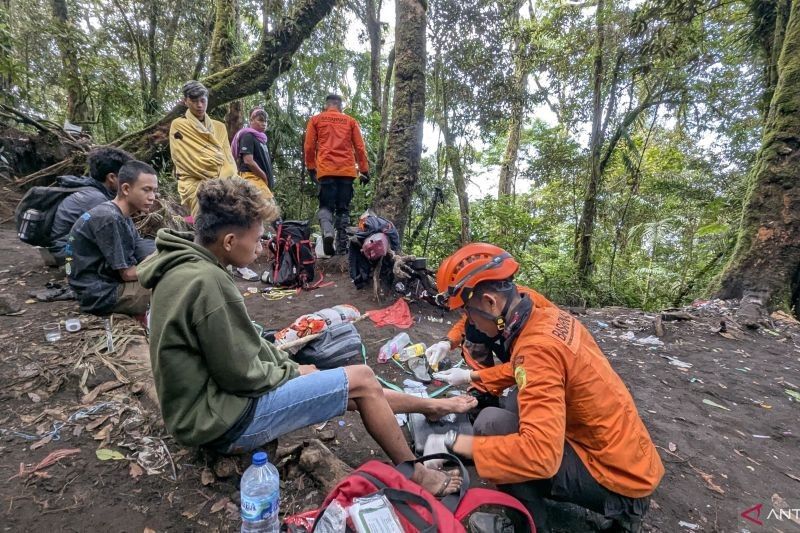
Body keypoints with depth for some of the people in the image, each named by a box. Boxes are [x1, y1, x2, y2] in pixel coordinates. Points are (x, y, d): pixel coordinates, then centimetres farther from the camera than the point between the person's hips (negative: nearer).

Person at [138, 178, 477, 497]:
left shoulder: (184, 268, 4)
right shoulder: (206, 282, -28)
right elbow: (241, 374, -24)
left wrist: (290, 365, 4)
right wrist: (290, 372, -5)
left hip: (209, 399, 9)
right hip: (223, 420, -9)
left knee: (352, 393, 14)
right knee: (360, 380, -6)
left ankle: (430, 406, 31)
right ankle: (415, 475, 15)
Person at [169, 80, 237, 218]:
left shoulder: (219, 127, 19)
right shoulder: (178, 126, 7)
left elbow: (228, 157, 11)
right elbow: (187, 160, -2)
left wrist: (225, 179, -9)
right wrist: (219, 177, -8)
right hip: (194, 183, -4)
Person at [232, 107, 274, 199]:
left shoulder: (261, 139, 24)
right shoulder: (248, 136, -3)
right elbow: (248, 161, -14)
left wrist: (269, 179, 9)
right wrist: (266, 177, -8)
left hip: (261, 180, 9)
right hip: (253, 179, -9)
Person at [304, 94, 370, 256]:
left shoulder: (316, 120, 14)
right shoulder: (351, 121, 15)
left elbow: (309, 147, 9)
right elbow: (360, 148, 10)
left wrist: (311, 168, 16)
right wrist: (364, 170, 13)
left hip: (325, 170, -1)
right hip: (347, 171, 1)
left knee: (326, 205, 4)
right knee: (343, 209, 6)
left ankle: (327, 232, -25)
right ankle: (342, 246, 1)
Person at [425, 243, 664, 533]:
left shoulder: (538, 345, -29)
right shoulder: (549, 316, -2)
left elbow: (540, 454, -35)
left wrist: (453, 442, -27)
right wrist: (471, 375, 19)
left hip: (616, 478, -9)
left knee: (492, 423, -19)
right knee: (521, 406, 21)